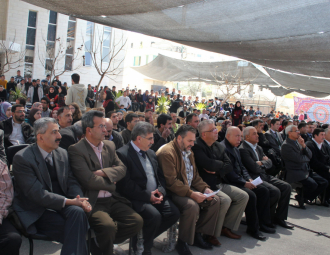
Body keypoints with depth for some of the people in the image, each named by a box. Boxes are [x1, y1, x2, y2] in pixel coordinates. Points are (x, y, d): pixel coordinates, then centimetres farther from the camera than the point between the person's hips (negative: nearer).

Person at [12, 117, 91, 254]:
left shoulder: (62, 153, 8)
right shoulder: (22, 158, -12)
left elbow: (71, 182, 7)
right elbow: (37, 194, -18)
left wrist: (80, 199, -15)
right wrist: (69, 201, -24)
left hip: (62, 204, 5)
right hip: (37, 211, -5)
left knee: (78, 212, -28)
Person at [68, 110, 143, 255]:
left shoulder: (109, 146, 13)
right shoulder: (76, 150, -9)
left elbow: (122, 169, 6)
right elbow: (89, 180, -17)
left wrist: (103, 172, -12)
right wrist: (111, 182, -2)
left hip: (112, 199, 7)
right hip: (93, 202, -6)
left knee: (137, 221, -10)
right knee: (108, 226, -31)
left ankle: (103, 242, 11)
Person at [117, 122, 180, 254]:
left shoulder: (151, 153, 16)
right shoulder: (122, 154, -10)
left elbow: (160, 176, 18)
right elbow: (125, 184, -17)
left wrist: (161, 191, -3)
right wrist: (147, 195, -17)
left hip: (155, 195, 8)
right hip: (137, 198, -8)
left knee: (174, 213, -12)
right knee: (154, 215, -30)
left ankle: (146, 237, 10)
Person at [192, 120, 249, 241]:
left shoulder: (219, 146, 12)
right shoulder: (197, 146, -13)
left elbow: (229, 166, 6)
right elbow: (208, 165, -26)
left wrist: (217, 170, -13)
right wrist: (221, 164, -6)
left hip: (220, 183, 9)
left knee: (243, 196, 2)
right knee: (225, 200, -28)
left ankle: (226, 227, 12)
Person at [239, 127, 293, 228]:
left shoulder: (258, 148, 19)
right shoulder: (243, 149, -12)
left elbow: (269, 162, 13)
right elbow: (254, 168, -20)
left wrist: (261, 163, -8)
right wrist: (264, 161, 0)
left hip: (264, 176, 9)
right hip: (255, 179, -9)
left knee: (286, 187, -5)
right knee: (275, 191, -26)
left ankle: (279, 217, 2)